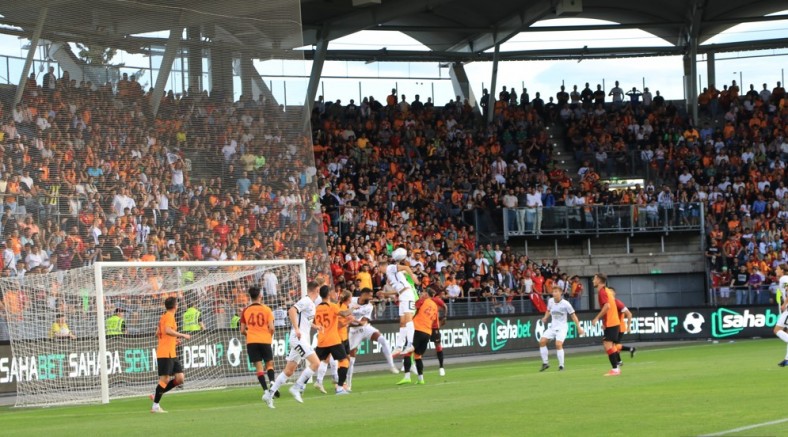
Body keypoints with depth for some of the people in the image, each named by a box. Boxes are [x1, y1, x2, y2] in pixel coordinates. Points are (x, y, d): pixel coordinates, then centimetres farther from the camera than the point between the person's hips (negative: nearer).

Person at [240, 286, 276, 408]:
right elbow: (271, 328, -6)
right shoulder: (266, 309, -1)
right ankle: (272, 383, -13)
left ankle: (266, 391, -15)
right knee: (269, 364, 14)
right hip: (265, 341, -1)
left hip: (251, 342, 1)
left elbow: (242, 331, 5)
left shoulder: (246, 311, 3)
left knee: (259, 367, 0)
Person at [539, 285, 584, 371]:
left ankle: (561, 366, -13)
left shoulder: (566, 304, -14)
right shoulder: (550, 301, 0)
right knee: (542, 341, -8)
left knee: (558, 344, -23)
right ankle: (545, 363, 4)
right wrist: (545, 318, -1)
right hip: (553, 326, 5)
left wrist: (579, 328, -8)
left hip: (562, 327, -5)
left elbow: (573, 315, -6)